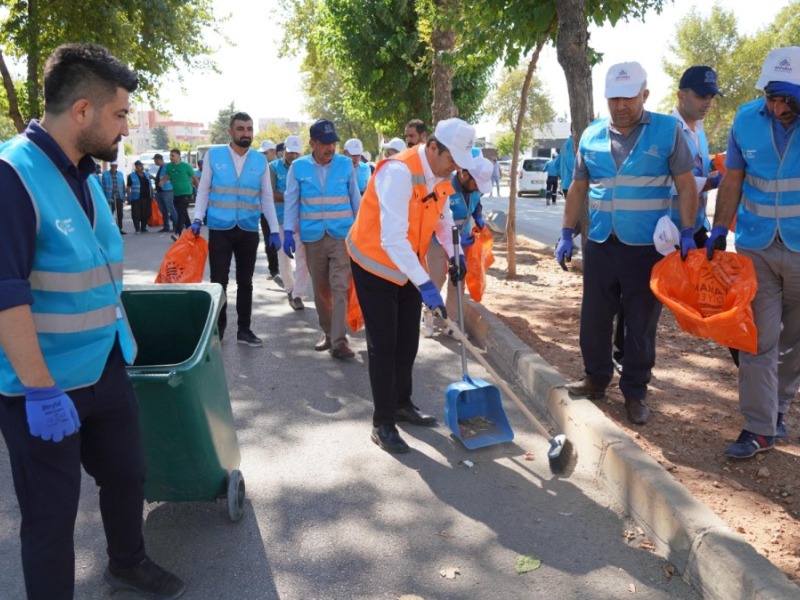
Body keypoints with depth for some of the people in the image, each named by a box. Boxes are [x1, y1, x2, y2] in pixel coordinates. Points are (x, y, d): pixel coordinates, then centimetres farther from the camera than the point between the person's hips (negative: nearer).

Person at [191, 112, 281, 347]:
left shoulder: (260, 160, 4)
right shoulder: (213, 155, -1)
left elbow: (267, 197, 8)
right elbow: (203, 190, 4)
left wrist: (274, 230, 3)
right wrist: (198, 219, -8)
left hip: (249, 231, 2)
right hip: (219, 229, -2)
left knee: (245, 282, 10)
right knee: (219, 281, 2)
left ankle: (244, 329, 22)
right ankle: (218, 328, 17)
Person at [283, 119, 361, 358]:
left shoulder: (346, 164, 0)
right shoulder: (298, 167, 0)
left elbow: (355, 198, 7)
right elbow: (290, 200, 2)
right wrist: (288, 231, -6)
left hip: (342, 235, -1)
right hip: (313, 237, 2)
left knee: (340, 287, -8)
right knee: (320, 289, 11)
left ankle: (339, 341, -6)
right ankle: (327, 332, 27)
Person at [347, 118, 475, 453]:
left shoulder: (441, 174, -1)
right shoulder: (399, 171, -29)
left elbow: (442, 216, 19)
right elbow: (392, 239, -37)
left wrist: (453, 254, 10)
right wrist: (425, 284, -40)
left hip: (407, 267, 8)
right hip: (374, 264, -8)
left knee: (407, 341, 14)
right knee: (383, 346, -4)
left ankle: (402, 404, 31)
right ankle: (383, 423, 7)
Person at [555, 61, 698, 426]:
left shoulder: (668, 131, -3)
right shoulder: (591, 136, 6)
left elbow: (686, 185, -3)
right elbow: (578, 188, 12)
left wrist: (687, 235, -10)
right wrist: (567, 234, 9)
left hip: (647, 247, -3)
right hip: (600, 245, 3)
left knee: (641, 326, 5)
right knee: (593, 319, 10)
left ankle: (635, 393, 20)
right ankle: (596, 379, 28)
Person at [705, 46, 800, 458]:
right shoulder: (747, 119, -4)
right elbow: (732, 180, 5)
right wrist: (719, 229, 1)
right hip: (755, 246, 1)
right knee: (758, 339, 1)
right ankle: (759, 428, 8)